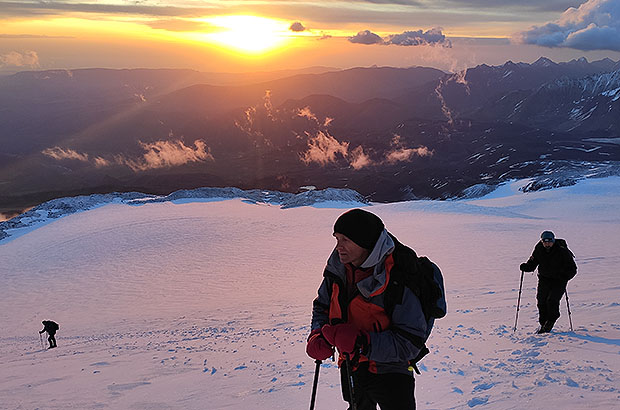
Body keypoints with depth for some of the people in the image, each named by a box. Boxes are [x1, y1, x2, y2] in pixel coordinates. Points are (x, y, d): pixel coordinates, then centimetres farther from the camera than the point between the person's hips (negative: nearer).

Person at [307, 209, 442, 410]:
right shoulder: (338, 267, -8)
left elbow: (410, 344, -27)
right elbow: (322, 306, 9)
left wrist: (361, 342, -35)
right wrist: (318, 336, -12)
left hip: (389, 372, -6)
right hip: (350, 368, 7)